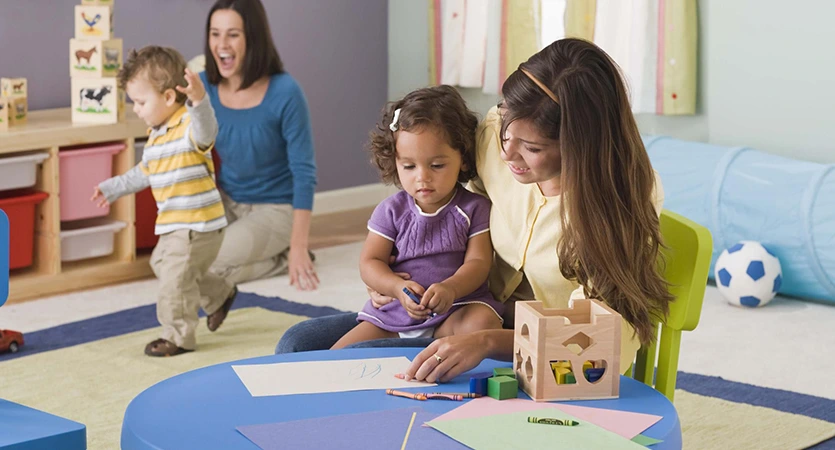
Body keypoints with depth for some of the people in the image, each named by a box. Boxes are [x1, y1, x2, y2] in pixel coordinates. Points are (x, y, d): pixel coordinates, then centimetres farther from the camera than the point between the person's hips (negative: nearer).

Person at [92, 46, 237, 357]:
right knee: (163, 264, 25)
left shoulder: (189, 126, -19)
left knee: (176, 277, -8)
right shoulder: (157, 133, 11)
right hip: (174, 223, 10)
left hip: (198, 223, -10)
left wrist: (199, 101, -63)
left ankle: (178, 336, 9)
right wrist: (113, 188, 31)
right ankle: (220, 295, 42)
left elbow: (206, 130, -45)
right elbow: (145, 172, 25)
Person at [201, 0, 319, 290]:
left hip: (276, 208, -5)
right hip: (225, 201, 5)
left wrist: (299, 249, -22)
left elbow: (304, 173, -18)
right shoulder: (203, 86, -9)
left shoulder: (285, 93, -21)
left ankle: (285, 257, 2)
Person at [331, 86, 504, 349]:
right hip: (394, 312, 2)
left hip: (455, 309, -2)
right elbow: (370, 262, 2)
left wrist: (450, 288, -28)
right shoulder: (391, 211, 6)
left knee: (483, 322, -36)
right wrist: (398, 288, -21)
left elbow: (478, 262, -6)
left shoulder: (474, 209, 2)